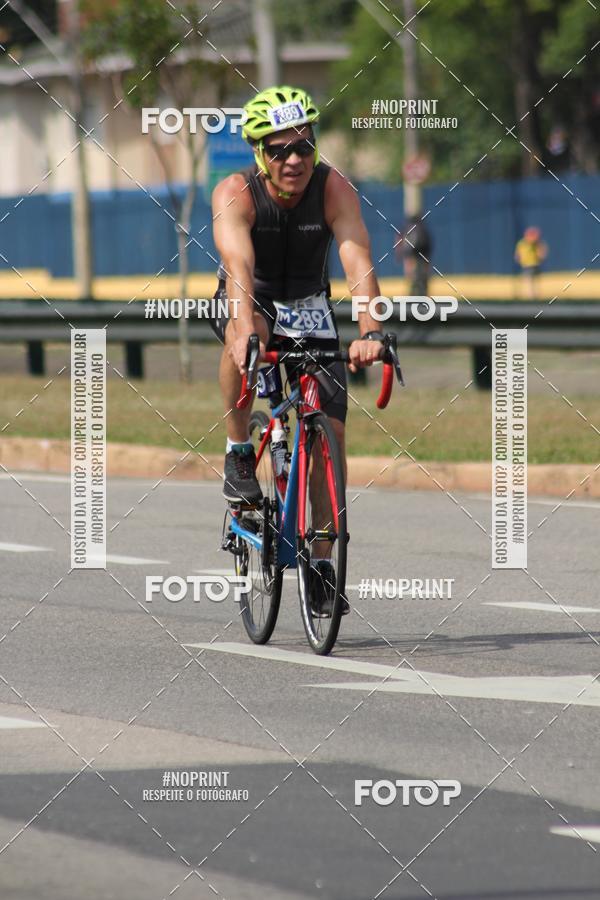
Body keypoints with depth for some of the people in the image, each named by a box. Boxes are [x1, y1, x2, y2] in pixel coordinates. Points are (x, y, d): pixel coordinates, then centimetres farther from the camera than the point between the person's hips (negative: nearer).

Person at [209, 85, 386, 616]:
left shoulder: (334, 189, -24)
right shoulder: (236, 194, -28)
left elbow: (359, 264, -37)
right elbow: (239, 265, -44)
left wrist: (369, 332, -54)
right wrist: (246, 333, -61)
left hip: (309, 308, 2)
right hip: (250, 301, -2)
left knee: (330, 429, -9)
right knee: (245, 334, -39)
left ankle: (323, 562, 3)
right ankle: (239, 454, -19)